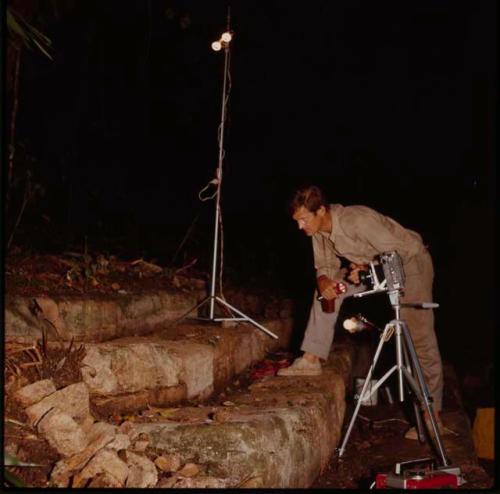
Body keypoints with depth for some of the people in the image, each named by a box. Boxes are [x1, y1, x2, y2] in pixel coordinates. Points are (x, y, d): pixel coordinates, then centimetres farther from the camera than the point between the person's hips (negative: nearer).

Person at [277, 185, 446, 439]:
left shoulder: (357, 219, -32)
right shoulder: (319, 231, -8)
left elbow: (397, 252, -26)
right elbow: (325, 267, -1)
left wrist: (366, 270, -36)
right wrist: (324, 282, -23)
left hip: (410, 261, -8)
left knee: (419, 337, -10)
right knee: (326, 290, -4)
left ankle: (432, 415, -4)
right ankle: (311, 360, 0)